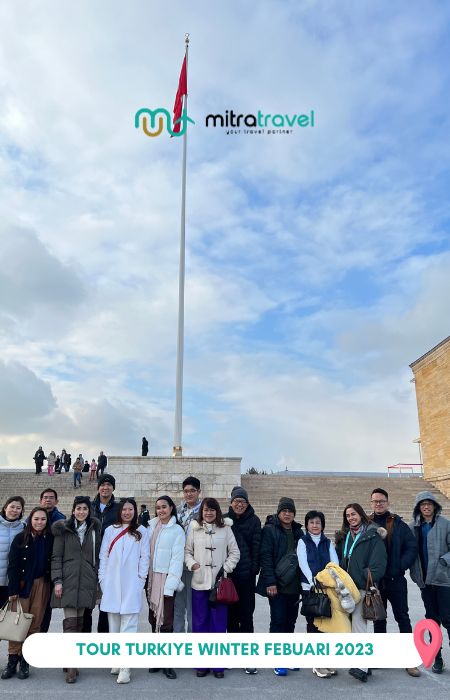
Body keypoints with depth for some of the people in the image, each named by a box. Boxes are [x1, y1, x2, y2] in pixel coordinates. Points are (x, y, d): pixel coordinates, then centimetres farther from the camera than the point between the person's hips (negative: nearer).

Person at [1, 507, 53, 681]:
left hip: (42, 585, 1)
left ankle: (25, 660, 14)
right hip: (22, 584, -1)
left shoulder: (50, 540, 1)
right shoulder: (20, 538, -3)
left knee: (34, 624, 4)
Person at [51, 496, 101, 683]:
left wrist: (97, 579, 9)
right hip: (68, 580, -3)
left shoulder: (94, 529, 9)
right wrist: (57, 580, -6)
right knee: (70, 621, -8)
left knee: (79, 620, 6)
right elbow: (56, 557, 1)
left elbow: (97, 556, 13)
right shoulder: (63, 529, 2)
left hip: (87, 581, 3)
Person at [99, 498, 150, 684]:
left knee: (128, 624, -6)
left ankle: (125, 667, -4)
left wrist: (140, 580, -3)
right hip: (111, 584, 3)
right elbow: (103, 556, 8)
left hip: (131, 585, -2)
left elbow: (144, 557, 3)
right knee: (114, 623, 9)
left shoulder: (141, 532, 4)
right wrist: (102, 579, 2)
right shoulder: (110, 530, 9)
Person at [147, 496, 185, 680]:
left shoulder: (177, 530, -3)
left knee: (166, 621, -4)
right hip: (151, 578, 4)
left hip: (166, 578, -4)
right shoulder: (151, 527, 9)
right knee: (154, 619, 10)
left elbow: (177, 558, -8)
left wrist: (171, 583, -14)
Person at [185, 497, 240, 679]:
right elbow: (187, 551, 7)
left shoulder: (225, 529, 2)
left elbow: (235, 552, 5)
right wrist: (191, 563, -10)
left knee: (219, 623, 4)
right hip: (199, 582, 1)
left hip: (220, 582, -1)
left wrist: (226, 568, -6)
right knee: (200, 623, 7)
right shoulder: (194, 528, 4)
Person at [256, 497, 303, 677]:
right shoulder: (269, 530, -7)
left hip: (294, 585, 6)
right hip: (277, 586, -5)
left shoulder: (298, 532, 11)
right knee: (278, 621, -2)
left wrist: (303, 582, 8)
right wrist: (270, 582, -18)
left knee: (290, 621, 11)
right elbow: (265, 557, -12)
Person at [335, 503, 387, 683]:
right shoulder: (344, 536, 18)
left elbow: (378, 563, -9)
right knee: (352, 623, 7)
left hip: (363, 587, -7)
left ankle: (361, 667, -18)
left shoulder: (372, 535, -2)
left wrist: (367, 579, -15)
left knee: (358, 623, -15)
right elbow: (340, 560, 21)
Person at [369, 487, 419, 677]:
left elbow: (412, 548, -5)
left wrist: (399, 567, -14)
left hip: (395, 580, -2)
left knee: (402, 618, 5)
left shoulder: (399, 524, -4)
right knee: (378, 619, 14)